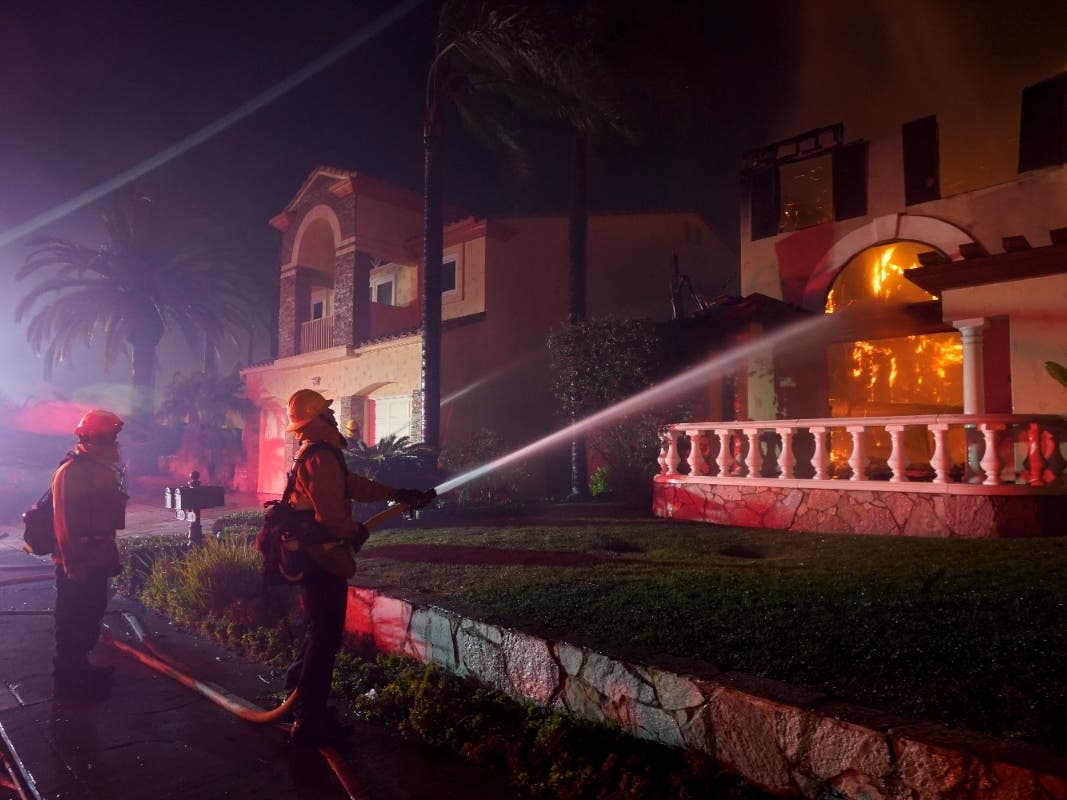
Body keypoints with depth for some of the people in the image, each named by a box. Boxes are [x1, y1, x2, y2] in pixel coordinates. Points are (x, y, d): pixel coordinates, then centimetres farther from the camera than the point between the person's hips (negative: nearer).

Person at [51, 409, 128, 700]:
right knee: (73, 622, 0)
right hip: (77, 564, -9)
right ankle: (68, 681, 10)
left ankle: (80, 669, 31)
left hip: (94, 560, 9)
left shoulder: (100, 469, 12)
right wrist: (74, 563, -23)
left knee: (90, 617, 18)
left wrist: (109, 557, 20)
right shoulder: (71, 472, -18)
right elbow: (65, 521, -22)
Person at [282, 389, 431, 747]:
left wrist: (398, 494, 16)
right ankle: (310, 722, 6)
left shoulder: (314, 456, 15)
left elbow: (354, 485, 18)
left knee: (321, 631, 23)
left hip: (312, 556, 11)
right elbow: (331, 513, -26)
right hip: (323, 559, -11)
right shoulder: (320, 458, -19)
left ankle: (300, 690, 35)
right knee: (325, 639, -2)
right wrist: (356, 532, -7)